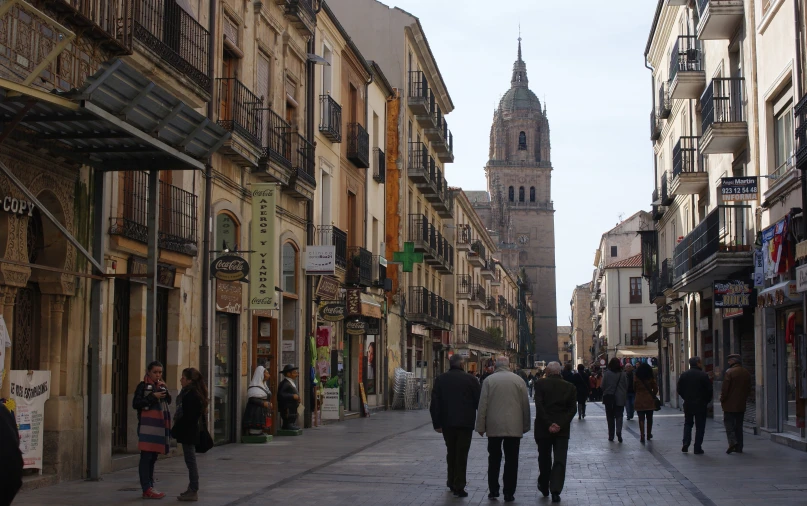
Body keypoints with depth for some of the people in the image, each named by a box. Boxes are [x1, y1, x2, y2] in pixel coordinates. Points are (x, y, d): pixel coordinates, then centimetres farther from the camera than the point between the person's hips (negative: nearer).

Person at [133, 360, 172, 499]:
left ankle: (150, 487, 14)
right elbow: (135, 403, -9)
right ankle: (147, 489, -9)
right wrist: (153, 397, -15)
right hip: (147, 425, -7)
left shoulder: (161, 386, 18)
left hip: (159, 425, 7)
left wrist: (165, 389, -2)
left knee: (153, 457, 10)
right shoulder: (143, 385, -2)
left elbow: (168, 402, 12)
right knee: (146, 457, -8)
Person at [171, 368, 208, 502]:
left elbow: (187, 416, -22)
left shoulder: (191, 395, -18)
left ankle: (193, 491, 0)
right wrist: (176, 429, 15)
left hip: (187, 432, -10)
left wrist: (175, 430, -16)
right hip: (189, 431, 10)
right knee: (190, 461, 15)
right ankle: (192, 489, 22)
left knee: (191, 461, -5)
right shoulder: (189, 392, 13)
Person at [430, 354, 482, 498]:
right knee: (462, 454, 1)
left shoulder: (440, 380, 1)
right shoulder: (470, 380, -6)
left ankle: (452, 482, 27)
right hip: (465, 423, -3)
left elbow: (435, 404, 0)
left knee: (451, 452, 20)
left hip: (447, 423, 3)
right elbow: (479, 401, -5)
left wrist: (436, 423, 5)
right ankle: (459, 486, -3)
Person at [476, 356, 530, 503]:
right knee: (511, 461, 4)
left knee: (494, 459, 14)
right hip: (514, 427, 0)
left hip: (494, 427, 0)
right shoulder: (519, 380, -1)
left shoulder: (489, 380, -4)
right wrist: (525, 426, 12)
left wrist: (481, 426, 3)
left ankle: (493, 490, 14)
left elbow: (482, 405, -4)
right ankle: (509, 494, 4)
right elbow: (526, 405, 3)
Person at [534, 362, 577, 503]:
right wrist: (560, 425, -10)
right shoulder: (570, 387, 3)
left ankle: (544, 487, 27)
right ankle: (555, 491, -11)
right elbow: (573, 409, -4)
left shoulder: (540, 384, -4)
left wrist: (548, 424, -13)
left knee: (544, 459, 15)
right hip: (562, 429, 1)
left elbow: (539, 406, -13)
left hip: (543, 428, 0)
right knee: (560, 460, 1)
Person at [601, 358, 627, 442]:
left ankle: (611, 436, 11)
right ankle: (619, 432, -18)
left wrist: (604, 394, 12)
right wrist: (625, 396, 16)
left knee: (610, 417, 9)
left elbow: (603, 386, -5)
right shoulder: (622, 374, -3)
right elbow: (626, 386, 3)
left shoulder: (607, 373, -9)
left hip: (609, 398, -1)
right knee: (619, 416, 4)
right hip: (620, 398, 1)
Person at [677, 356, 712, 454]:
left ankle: (686, 444, 3)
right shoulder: (703, 375, -9)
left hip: (688, 404, 4)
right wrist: (706, 401, 7)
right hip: (700, 405, -3)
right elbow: (709, 390, -8)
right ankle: (698, 448, 1)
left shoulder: (684, 375, 3)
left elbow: (679, 390, 6)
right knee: (700, 426, 3)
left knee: (688, 424, 18)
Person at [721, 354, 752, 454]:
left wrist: (722, 400, -4)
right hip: (741, 404, 6)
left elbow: (725, 388, -14)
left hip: (730, 404, -6)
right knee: (738, 425, 11)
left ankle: (732, 441, -18)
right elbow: (748, 388, 13)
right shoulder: (747, 373, 8)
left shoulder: (729, 372, -13)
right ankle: (739, 447, 11)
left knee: (728, 423, -1)